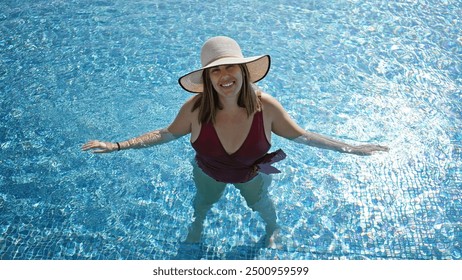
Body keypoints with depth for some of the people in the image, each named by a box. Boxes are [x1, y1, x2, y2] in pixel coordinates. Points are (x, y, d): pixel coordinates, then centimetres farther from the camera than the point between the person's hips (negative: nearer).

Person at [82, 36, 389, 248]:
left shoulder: (266, 106, -35)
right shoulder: (195, 108, -35)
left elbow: (300, 135, -20)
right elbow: (166, 134, -17)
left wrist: (349, 148, -20)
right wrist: (117, 146, -19)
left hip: (253, 174, 0)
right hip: (209, 172, 1)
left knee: (261, 203, 32)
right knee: (203, 201, 34)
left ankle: (273, 229, 70)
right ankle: (198, 225, 73)